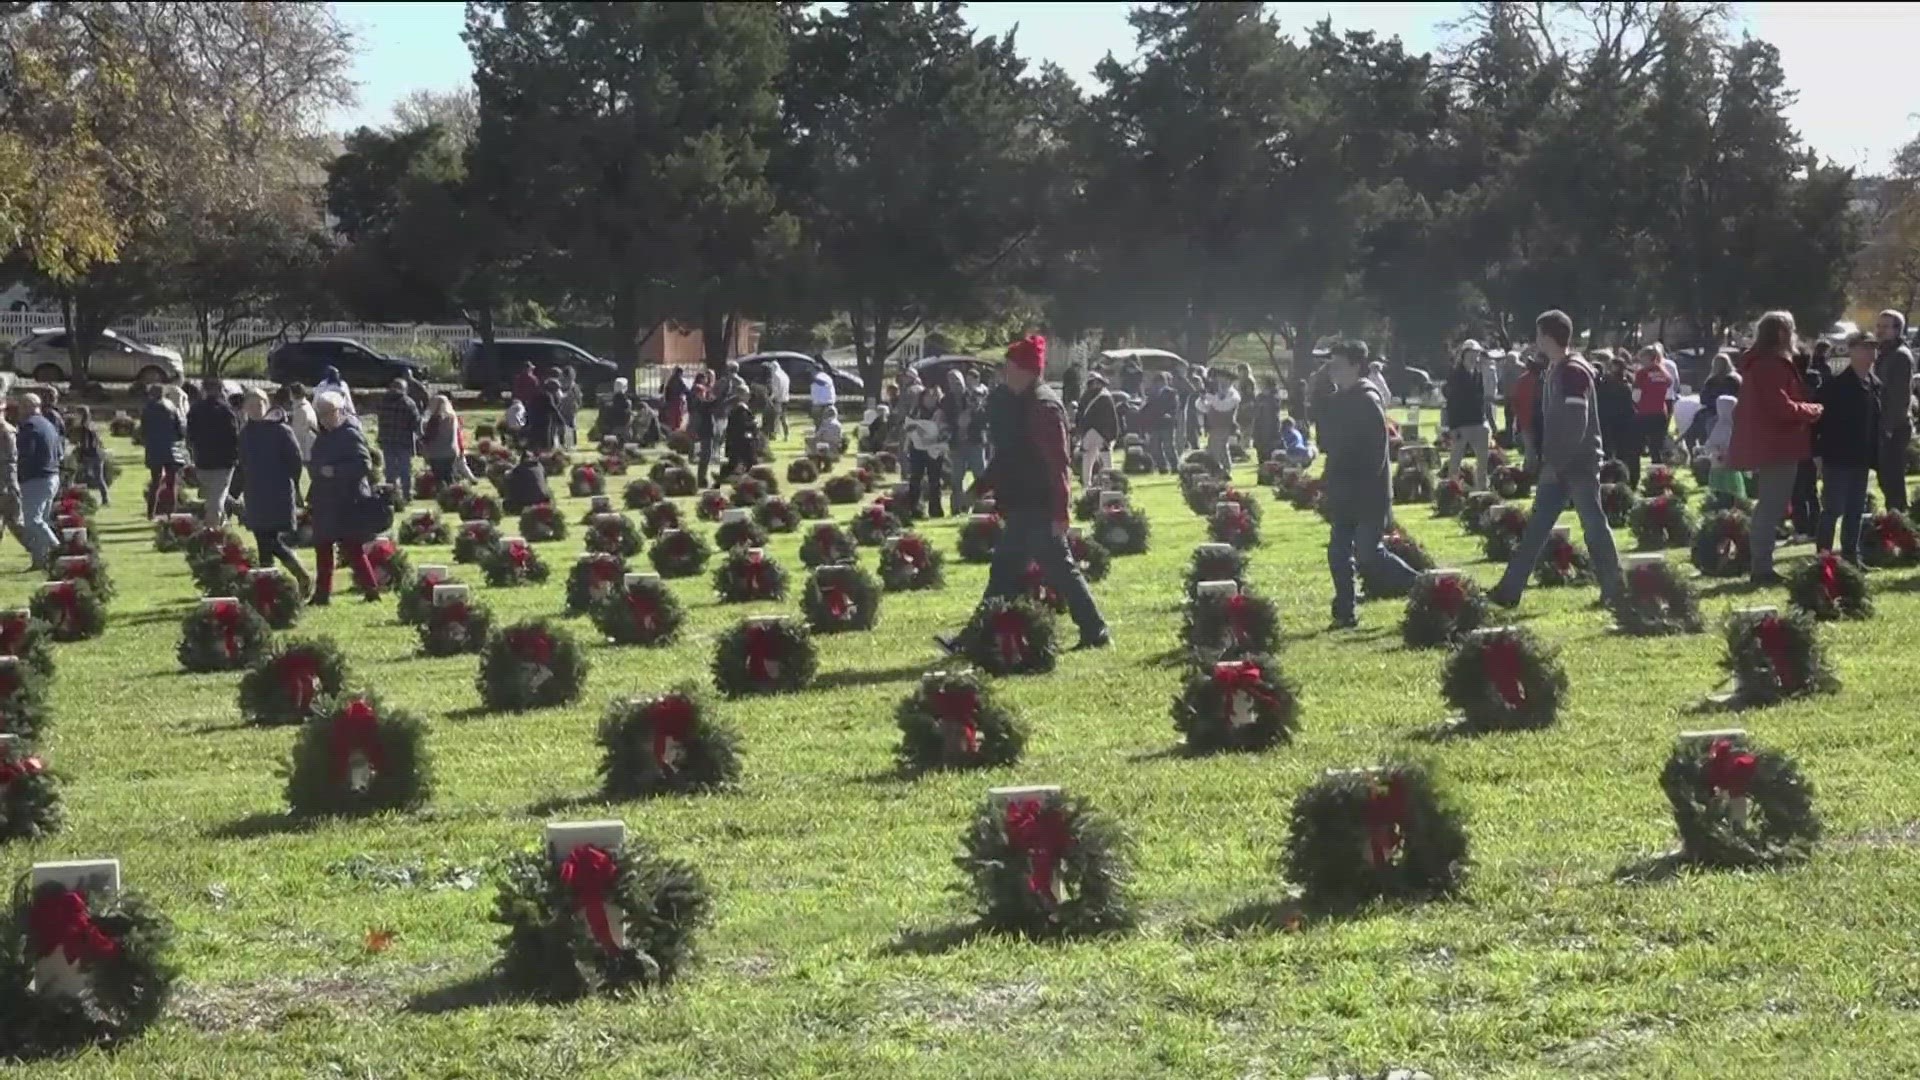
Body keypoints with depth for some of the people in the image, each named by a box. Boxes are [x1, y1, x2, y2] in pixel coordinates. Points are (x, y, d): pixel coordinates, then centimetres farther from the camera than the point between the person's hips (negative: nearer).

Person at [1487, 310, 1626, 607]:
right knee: (1536, 527, 7)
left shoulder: (1574, 371, -15)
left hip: (1580, 463, -9)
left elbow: (1577, 424, -21)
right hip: (1557, 464, 9)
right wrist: (1545, 458, 12)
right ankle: (1509, 591, 7)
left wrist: (1556, 462, -18)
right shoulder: (1553, 371, 13)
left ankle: (1614, 591, 8)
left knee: (1594, 526, -1)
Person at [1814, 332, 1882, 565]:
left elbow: (1877, 421, 15)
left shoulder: (1877, 385, 8)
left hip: (1861, 458, 7)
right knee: (1833, 509, -5)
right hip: (1837, 457, -7)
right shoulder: (1835, 385, -12)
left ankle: (1851, 556, 18)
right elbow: (1820, 420, -12)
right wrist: (1818, 454, -15)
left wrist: (1875, 455, 10)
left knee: (1856, 510, 11)